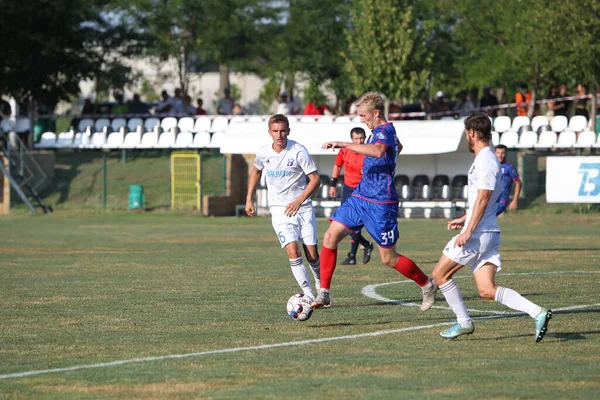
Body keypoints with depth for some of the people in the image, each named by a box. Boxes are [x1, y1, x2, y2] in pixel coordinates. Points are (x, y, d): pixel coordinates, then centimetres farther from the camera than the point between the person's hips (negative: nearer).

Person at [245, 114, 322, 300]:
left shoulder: (298, 151, -13)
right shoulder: (263, 153, -2)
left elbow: (315, 179, -11)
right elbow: (256, 171, 20)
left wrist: (299, 201, -20)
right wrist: (249, 199, 17)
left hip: (303, 207, -1)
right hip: (280, 211, 1)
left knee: (311, 255, 1)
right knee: (293, 252, -17)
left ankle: (322, 289, 28)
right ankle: (309, 296, -14)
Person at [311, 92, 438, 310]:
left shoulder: (385, 131, -16)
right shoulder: (380, 131, 13)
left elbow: (378, 151, -41)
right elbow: (398, 147, 36)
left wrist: (343, 144, -43)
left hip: (380, 204, -9)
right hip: (360, 196, 9)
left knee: (389, 258, 0)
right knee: (330, 236, -5)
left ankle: (428, 285, 21)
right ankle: (324, 293, -2)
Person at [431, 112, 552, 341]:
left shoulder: (485, 161, -13)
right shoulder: (485, 160, 19)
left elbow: (483, 199, -20)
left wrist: (468, 230, -23)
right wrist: (464, 219, 30)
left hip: (478, 234, -10)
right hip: (488, 234, 10)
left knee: (440, 274, 3)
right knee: (487, 290, 0)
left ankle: (464, 322, 7)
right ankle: (537, 313, -11)